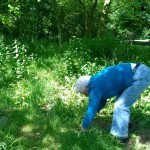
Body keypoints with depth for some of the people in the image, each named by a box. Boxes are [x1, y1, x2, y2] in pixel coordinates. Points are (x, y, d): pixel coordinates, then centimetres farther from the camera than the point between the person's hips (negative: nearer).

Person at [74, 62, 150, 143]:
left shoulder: (95, 88, -13)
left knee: (121, 105, -5)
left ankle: (121, 136, 5)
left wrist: (83, 128, 6)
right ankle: (125, 122, 41)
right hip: (140, 71, 10)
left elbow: (91, 111, -10)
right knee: (121, 100, 25)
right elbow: (102, 100, 31)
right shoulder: (97, 81, 16)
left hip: (140, 76, -10)